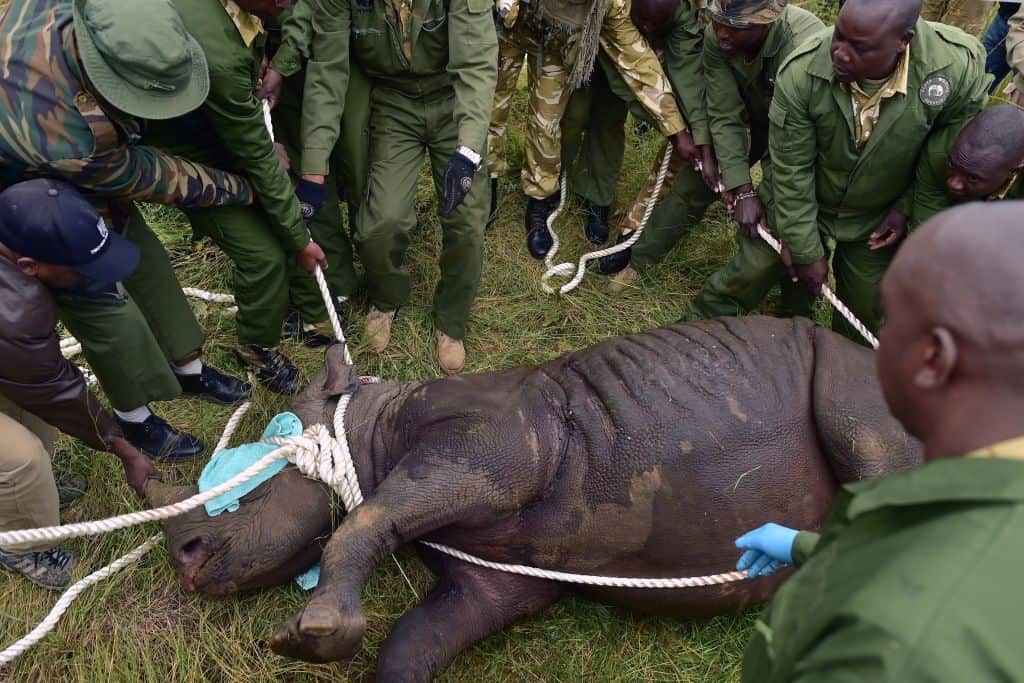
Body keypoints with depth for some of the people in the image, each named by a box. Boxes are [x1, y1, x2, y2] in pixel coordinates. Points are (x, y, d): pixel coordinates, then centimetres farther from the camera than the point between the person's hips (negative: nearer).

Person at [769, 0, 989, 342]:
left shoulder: (960, 67, -30)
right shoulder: (800, 73, -32)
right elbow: (791, 169, -22)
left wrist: (906, 208, -9)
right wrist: (807, 253, -14)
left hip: (878, 218, 1)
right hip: (804, 202, 0)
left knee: (863, 309, 14)